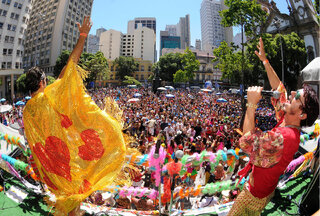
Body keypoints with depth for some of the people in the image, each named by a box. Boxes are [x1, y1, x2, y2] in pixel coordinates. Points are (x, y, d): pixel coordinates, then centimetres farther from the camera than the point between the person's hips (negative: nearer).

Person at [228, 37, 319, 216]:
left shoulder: (283, 137, -38)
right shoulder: (287, 121, -9)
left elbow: (246, 142, -36)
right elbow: (278, 89, 1)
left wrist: (252, 104, -34)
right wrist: (265, 61, 4)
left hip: (256, 194, -8)